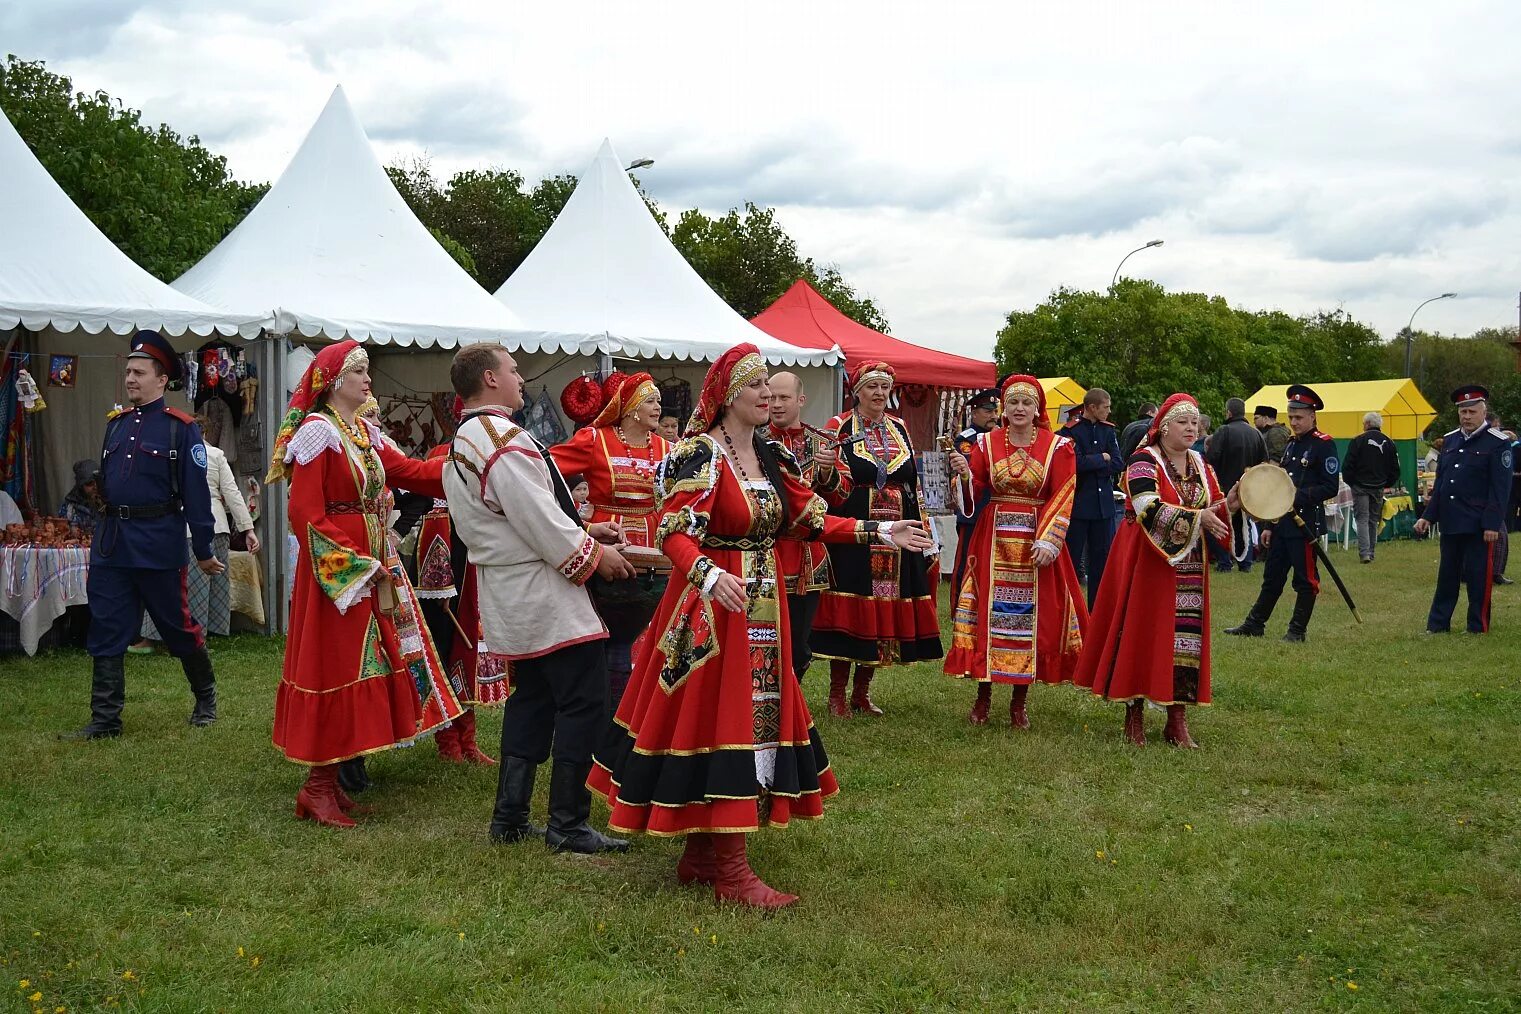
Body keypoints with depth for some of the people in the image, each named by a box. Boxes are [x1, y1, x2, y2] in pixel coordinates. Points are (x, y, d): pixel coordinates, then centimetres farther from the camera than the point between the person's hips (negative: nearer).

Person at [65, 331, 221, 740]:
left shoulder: (181, 428, -7)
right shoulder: (115, 423, 11)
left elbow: (196, 492, -8)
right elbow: (104, 482, 17)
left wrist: (203, 551, -8)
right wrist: (103, 539, 17)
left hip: (158, 545, -5)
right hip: (111, 541, 5)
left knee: (178, 626, 7)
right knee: (106, 633, 3)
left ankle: (206, 698, 27)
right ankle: (105, 720, 9)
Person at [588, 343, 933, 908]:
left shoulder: (773, 457, 11)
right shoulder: (703, 455, -12)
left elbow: (809, 520, 15)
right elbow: (674, 533, -21)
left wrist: (880, 533, 10)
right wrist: (710, 575, -39)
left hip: (764, 608, 8)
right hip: (713, 605, -8)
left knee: (757, 717, 10)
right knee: (721, 720, -6)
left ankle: (701, 855, 22)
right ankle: (731, 873, -1)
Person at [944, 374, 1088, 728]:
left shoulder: (1057, 446, 0)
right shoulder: (987, 443, 5)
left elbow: (1063, 496, -5)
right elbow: (975, 489, 7)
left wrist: (1048, 540, -15)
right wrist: (964, 473, -16)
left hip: (1037, 541, -1)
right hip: (993, 537, 1)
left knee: (1031, 615, 2)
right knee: (989, 612, 0)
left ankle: (1019, 703, 13)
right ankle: (982, 698, 11)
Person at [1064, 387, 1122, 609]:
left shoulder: (1108, 430, 8)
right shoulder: (1071, 431, -9)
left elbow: (1118, 465, 0)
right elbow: (1076, 463, -21)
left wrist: (1090, 465, -11)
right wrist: (1102, 459, -8)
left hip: (1103, 503, 6)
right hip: (1077, 503, -5)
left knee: (1101, 557, 9)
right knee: (1071, 557, 0)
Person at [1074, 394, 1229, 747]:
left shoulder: (1200, 463, 12)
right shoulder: (1144, 461, -10)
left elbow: (1216, 506, 10)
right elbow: (1150, 509, -23)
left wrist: (1229, 505, -12)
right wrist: (1197, 518, -28)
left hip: (1189, 566, 6)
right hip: (1148, 562, -6)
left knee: (1187, 637, 4)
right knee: (1141, 634, -2)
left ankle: (1177, 719, 10)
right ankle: (1135, 715, 10)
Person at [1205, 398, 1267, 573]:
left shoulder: (1224, 431, -14)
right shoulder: (1255, 433, 4)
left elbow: (1211, 459, -20)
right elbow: (1264, 461, 10)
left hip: (1226, 485, -5)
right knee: (1244, 525, 14)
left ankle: (1224, 563, 2)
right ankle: (1246, 562, 14)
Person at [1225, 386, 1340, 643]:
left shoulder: (1324, 445, -8)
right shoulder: (1291, 445, 16)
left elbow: (1331, 487, -14)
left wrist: (1298, 497, -21)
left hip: (1306, 523, -8)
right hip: (1283, 523, 8)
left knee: (1305, 579, 2)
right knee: (1272, 577, 12)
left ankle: (1297, 630, 10)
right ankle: (1254, 624, 18)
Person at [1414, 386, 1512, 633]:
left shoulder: (1498, 443, -7)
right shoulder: (1450, 440, 11)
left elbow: (1500, 489, -11)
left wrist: (1492, 524, -16)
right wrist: (1428, 516, 11)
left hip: (1478, 525, -6)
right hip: (1450, 522, 6)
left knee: (1478, 576, 1)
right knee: (1447, 575, 12)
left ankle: (1478, 628, 11)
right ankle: (1438, 624, 19)